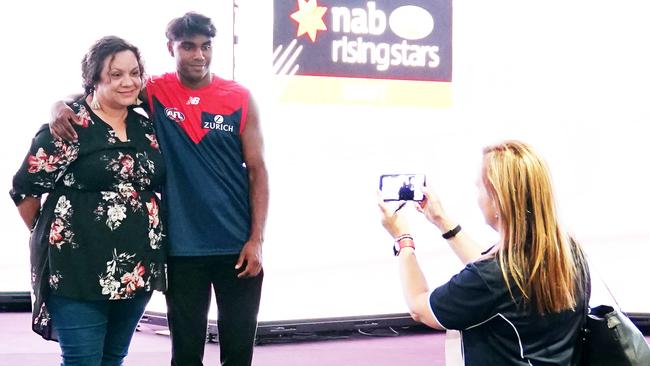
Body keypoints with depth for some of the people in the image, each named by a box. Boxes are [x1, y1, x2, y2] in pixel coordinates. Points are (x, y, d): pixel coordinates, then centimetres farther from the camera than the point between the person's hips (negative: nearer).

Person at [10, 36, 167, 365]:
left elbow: (160, 184, 22)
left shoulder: (146, 128, 10)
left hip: (136, 271, 6)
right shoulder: (68, 127, -9)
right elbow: (24, 189, -6)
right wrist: (51, 236, 5)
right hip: (78, 269, -6)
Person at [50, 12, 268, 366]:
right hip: (182, 248, 0)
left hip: (237, 246, 0)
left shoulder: (240, 99, 0)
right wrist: (61, 108, -17)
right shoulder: (154, 92, 0)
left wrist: (256, 239, -5)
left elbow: (257, 171, 1)